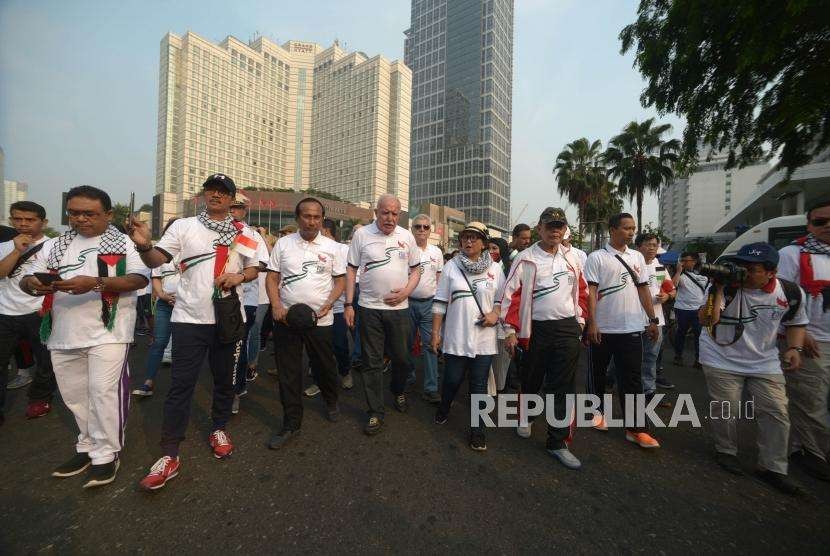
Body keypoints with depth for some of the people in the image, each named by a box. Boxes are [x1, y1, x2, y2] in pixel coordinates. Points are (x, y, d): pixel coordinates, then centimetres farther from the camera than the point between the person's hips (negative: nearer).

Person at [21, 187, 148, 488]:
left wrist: (96, 283, -25)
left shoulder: (123, 243, 0)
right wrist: (34, 283, -11)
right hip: (63, 334, 6)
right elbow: (25, 281, 12)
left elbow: (140, 279, -12)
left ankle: (105, 455, 8)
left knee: (104, 393, -5)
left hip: (107, 331, -6)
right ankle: (88, 447, 30)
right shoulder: (54, 245, 16)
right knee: (74, 395, 15)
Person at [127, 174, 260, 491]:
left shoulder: (244, 233, 6)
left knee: (224, 379, 15)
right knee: (181, 384, 3)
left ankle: (219, 428, 36)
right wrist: (144, 245, -26)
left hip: (229, 318, 2)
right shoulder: (183, 226, 2)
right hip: (189, 318, -1)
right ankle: (169, 455, 16)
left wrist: (240, 276, -11)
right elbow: (156, 260, -5)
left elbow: (254, 268, 10)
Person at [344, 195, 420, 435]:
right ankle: (375, 413, 23)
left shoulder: (407, 236, 4)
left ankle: (399, 392, 43)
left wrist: (405, 292, -8)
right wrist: (348, 304, -4)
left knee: (401, 358, 13)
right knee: (372, 362, 7)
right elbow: (351, 270, 1)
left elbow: (415, 270, 9)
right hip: (369, 308, -1)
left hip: (399, 308, 2)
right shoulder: (362, 234, -1)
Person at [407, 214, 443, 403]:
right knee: (407, 343, 12)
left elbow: (439, 279, 12)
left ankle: (431, 388, 8)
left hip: (429, 303, 2)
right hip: (408, 302, -1)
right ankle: (408, 377, 33)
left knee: (430, 344, 0)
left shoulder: (436, 252, 9)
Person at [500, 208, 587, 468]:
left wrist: (579, 319, 12)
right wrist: (510, 330, -12)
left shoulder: (572, 258, 7)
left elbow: (581, 290, 18)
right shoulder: (525, 259, -7)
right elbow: (511, 295, -10)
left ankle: (558, 442, 17)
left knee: (564, 388, 4)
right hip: (535, 329, -3)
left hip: (568, 330, 3)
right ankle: (525, 414, 43)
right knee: (531, 380, 14)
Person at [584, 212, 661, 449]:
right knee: (597, 374, 12)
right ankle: (598, 411, 32)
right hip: (602, 329, -3)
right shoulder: (597, 257, -5)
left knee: (632, 379, 7)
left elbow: (643, 289, 13)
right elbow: (590, 291, -10)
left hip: (631, 329, 4)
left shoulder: (637, 257, 10)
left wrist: (653, 319, 9)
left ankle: (636, 428, 15)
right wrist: (592, 323, -16)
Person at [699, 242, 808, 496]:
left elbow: (796, 323, 10)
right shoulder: (725, 285, -17)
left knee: (777, 412, 5)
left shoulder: (791, 293, -6)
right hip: (722, 360, -3)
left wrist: (794, 348, -6)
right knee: (726, 410, 3)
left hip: (765, 363, 4)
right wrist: (719, 290, -33)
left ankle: (772, 467, 23)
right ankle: (726, 452, 27)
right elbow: (707, 320, -27)